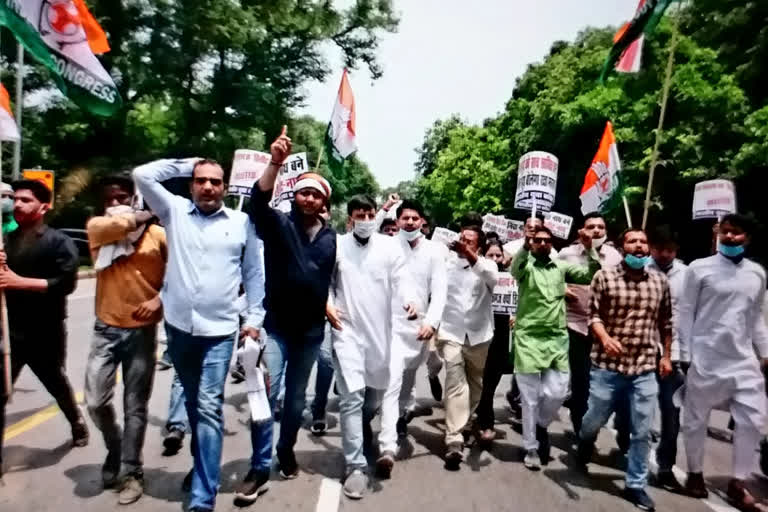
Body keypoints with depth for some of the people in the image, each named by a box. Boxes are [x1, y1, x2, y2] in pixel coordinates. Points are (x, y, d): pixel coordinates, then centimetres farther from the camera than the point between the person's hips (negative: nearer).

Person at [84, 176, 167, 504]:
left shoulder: (157, 234, -2)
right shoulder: (96, 228, 3)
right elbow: (110, 226, -21)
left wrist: (158, 300, -17)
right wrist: (140, 217, -6)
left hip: (142, 330, -2)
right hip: (106, 329, 2)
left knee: (135, 406, 5)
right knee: (95, 401, 3)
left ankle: (132, 472, 21)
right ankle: (115, 448, 33)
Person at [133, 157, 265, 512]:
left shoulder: (242, 222, 1)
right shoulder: (175, 211, 5)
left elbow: (254, 273, 3)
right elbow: (142, 175, 0)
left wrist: (254, 318, -2)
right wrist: (186, 165, 5)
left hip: (219, 330, -3)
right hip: (178, 327, 3)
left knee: (209, 408, -5)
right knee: (193, 403, 19)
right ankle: (203, 464, 41)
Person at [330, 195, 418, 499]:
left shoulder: (389, 246, 0)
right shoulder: (336, 245, 0)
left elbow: (401, 278, -8)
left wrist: (410, 300, -27)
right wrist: (327, 304, -11)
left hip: (381, 331, 2)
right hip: (347, 330, -2)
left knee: (376, 394, 20)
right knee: (352, 396, -8)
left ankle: (362, 427, 52)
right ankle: (356, 466, 3)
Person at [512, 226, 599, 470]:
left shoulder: (561, 267, 12)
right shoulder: (526, 266, 0)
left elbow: (592, 276, 5)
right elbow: (514, 269, -24)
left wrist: (589, 249, -9)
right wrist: (526, 244, -41)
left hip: (557, 339, 3)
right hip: (529, 339, -3)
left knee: (557, 392, 1)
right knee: (530, 397, 4)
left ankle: (541, 425, 32)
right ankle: (531, 449, 19)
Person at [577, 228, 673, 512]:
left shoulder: (660, 281, 5)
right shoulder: (604, 276, -5)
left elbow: (666, 322, 14)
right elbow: (593, 314, -5)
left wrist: (666, 355, 14)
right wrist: (605, 338, -22)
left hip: (645, 368, 2)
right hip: (607, 365, -2)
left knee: (642, 432, 8)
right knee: (594, 419, 15)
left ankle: (636, 485, 26)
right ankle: (585, 442, 49)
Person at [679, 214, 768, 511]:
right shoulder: (700, 268, -5)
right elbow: (686, 314, -5)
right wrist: (685, 357, -8)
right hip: (705, 360, -3)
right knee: (696, 421, 8)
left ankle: (737, 483, 21)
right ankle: (695, 474, 28)